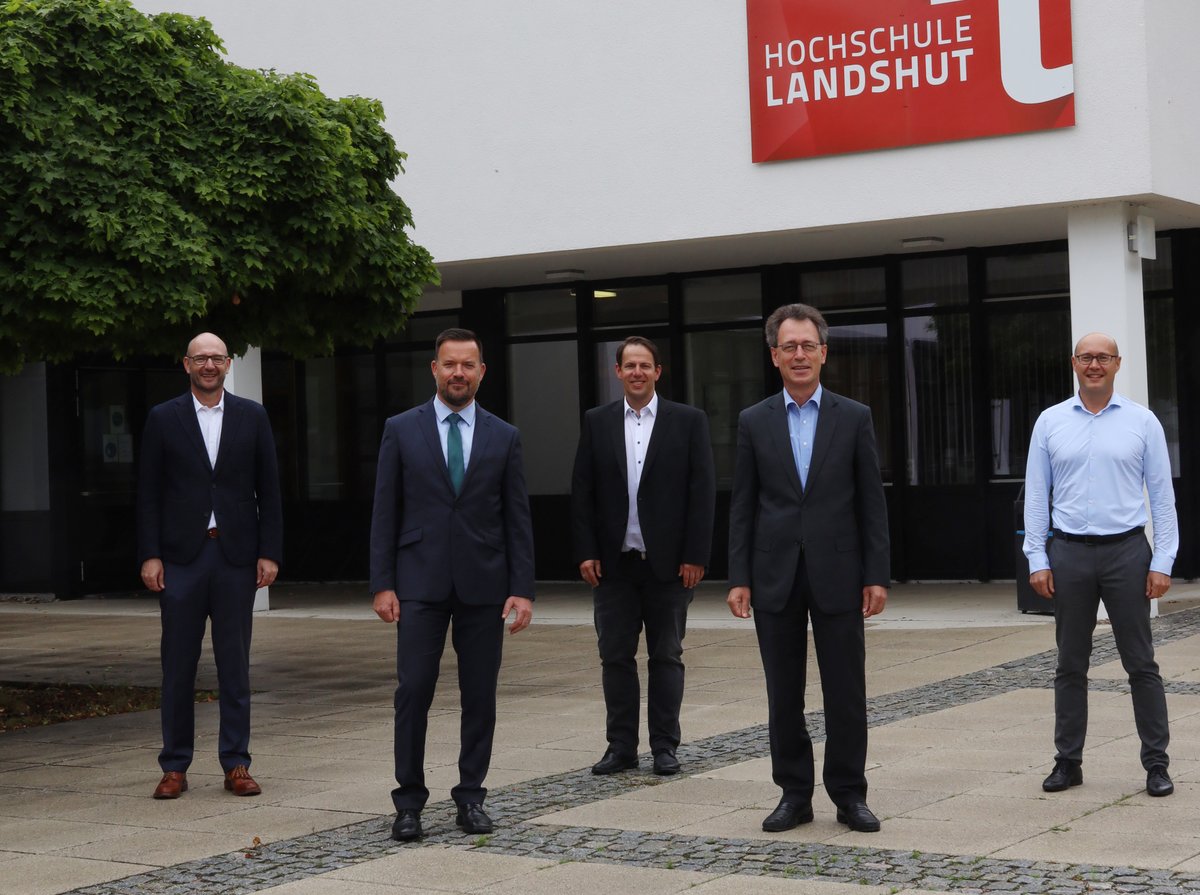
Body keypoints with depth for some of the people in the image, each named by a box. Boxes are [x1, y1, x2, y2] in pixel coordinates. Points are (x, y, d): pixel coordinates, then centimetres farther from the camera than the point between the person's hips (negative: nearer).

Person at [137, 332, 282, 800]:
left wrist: (269, 552, -1)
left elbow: (268, 490, 6)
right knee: (178, 664, 3)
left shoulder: (252, 417, 7)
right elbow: (148, 493, 3)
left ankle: (236, 765, 11)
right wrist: (149, 555, -4)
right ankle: (175, 767, 9)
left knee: (234, 663, 5)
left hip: (236, 553, 1)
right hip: (181, 555, -1)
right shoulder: (163, 419, 5)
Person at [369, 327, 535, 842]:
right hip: (420, 582, -1)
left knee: (480, 696, 4)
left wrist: (522, 588, -2)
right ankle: (409, 802, 4)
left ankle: (471, 797, 14)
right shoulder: (401, 430, 4)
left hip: (483, 585, 1)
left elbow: (518, 519, 5)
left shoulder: (504, 437, 7)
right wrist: (382, 584, -4)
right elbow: (385, 512, 3)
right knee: (413, 693, -4)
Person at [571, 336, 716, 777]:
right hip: (613, 562, 2)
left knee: (666, 657, 5)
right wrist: (586, 552, -3)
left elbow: (702, 490, -2)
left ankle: (665, 746, 12)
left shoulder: (688, 421, 1)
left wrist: (695, 555, -8)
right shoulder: (597, 422, 6)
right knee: (616, 656, 5)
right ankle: (621, 746, 12)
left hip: (668, 561, -2)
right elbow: (582, 492, 5)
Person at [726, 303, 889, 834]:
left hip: (837, 574, -1)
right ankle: (794, 794, 16)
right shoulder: (754, 422, 6)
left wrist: (876, 575, -4)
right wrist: (738, 579, -2)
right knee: (784, 695, 6)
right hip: (775, 576, 1)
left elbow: (872, 504, 2)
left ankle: (849, 795, 12)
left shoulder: (854, 418, 3)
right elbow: (742, 507, 5)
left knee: (846, 691, 2)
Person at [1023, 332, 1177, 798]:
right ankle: (1068, 761, 15)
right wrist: (1037, 560, 0)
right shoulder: (1050, 422, 5)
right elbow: (1036, 496, 6)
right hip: (1069, 553, 1)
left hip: (1126, 551, -1)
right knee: (1070, 666, 8)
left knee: (1141, 663, 2)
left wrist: (1163, 562, -5)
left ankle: (1156, 763, 8)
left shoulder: (1142, 422, 2)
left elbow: (1162, 496, 2)